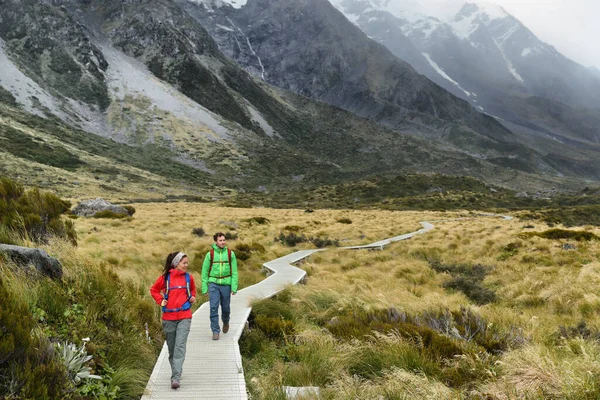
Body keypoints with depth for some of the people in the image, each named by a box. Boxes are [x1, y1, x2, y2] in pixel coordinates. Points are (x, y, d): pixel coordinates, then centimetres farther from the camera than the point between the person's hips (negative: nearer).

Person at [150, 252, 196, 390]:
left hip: (184, 317, 0)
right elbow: (154, 290, 12)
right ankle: (176, 372, 30)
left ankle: (175, 378, -14)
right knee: (171, 347, 11)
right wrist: (160, 301, -2)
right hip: (169, 317, 0)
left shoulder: (188, 277, 3)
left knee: (180, 346, -12)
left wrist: (193, 297, 2)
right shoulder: (165, 277, -2)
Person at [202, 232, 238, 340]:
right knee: (214, 307, -8)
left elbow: (234, 272, 0)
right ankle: (215, 331, 1)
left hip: (226, 284, 1)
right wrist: (204, 288, 0)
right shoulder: (210, 254, -1)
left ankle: (225, 322, 41)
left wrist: (234, 287, -6)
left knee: (225, 307, 11)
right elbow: (205, 272, 3)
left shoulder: (230, 254, 0)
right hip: (213, 284, -1)